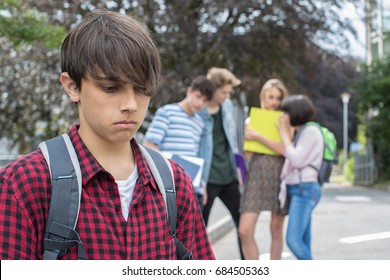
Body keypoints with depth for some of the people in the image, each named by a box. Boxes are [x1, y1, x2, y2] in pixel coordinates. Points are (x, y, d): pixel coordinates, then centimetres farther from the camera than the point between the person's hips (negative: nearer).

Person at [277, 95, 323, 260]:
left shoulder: (311, 131, -9)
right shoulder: (301, 133, 18)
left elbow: (296, 160, -15)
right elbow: (291, 159, 11)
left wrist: (284, 133, -6)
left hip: (305, 189, -10)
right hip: (296, 190, 10)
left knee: (293, 240, -18)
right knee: (303, 244, 8)